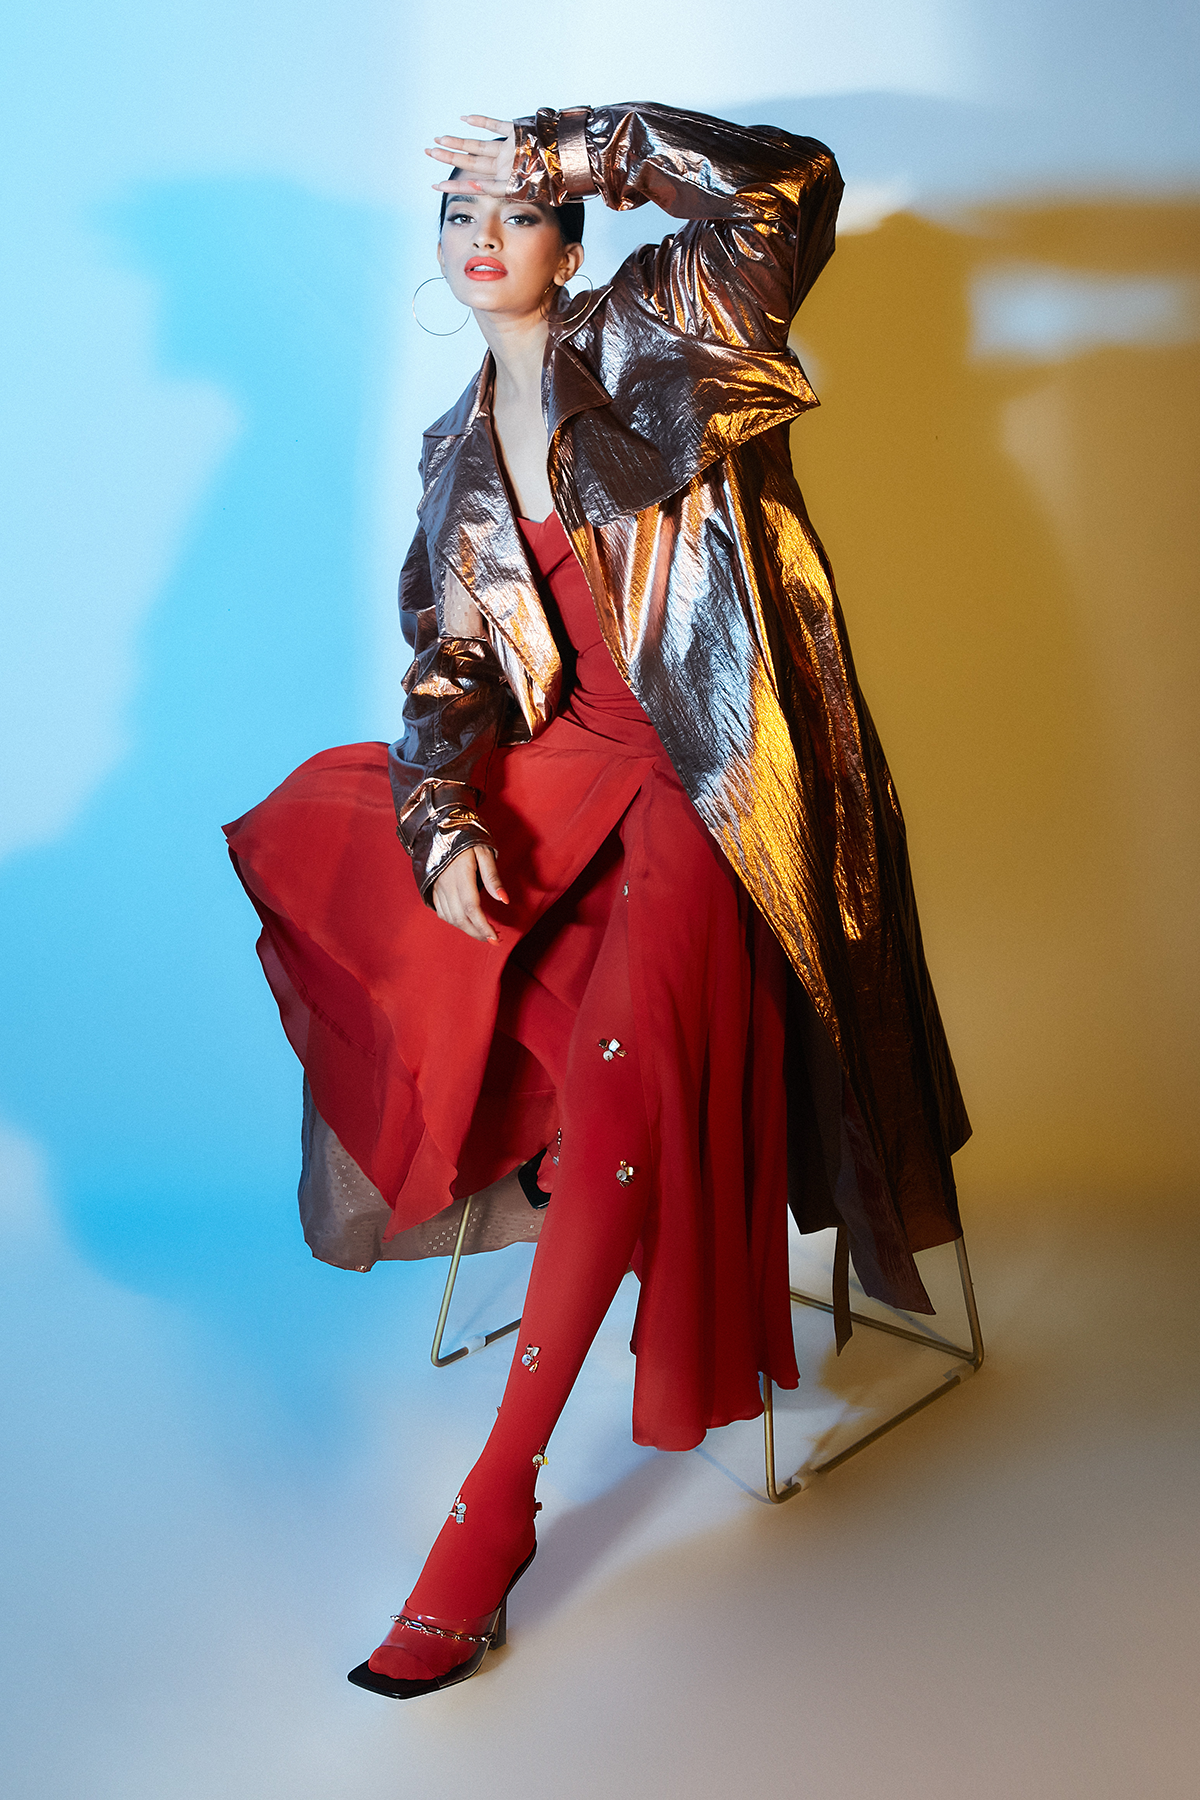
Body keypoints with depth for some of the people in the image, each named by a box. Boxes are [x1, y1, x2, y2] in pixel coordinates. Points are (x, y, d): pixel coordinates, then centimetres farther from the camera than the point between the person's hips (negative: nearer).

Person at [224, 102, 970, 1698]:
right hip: (565, 760, 6)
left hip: (708, 774, -6)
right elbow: (452, 663, 9)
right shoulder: (459, 456, 17)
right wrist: (445, 816, -9)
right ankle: (513, 1142, 4)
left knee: (624, 1082, -24)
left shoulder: (648, 347, 4)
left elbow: (789, 186, -11)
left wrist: (572, 147, -6)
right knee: (323, 839, -12)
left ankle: (496, 1503, -18)